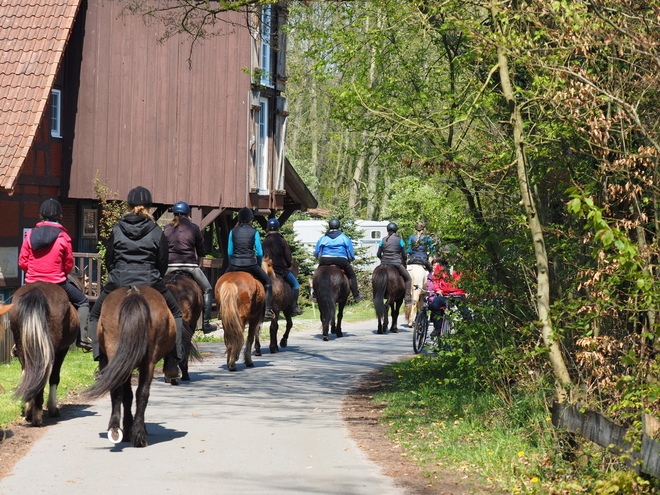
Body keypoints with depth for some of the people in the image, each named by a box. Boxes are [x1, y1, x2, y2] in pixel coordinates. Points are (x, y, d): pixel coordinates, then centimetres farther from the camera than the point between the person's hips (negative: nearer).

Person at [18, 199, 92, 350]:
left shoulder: (30, 235, -3)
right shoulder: (63, 237, -9)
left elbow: (22, 262, 0)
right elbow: (69, 265, -2)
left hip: (32, 282, 3)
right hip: (57, 283, -3)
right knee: (82, 302, 15)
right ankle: (82, 337, 3)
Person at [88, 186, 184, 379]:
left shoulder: (117, 230, 3)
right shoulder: (157, 232, 0)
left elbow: (108, 259, 9)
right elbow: (163, 264, 4)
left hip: (118, 283, 0)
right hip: (150, 283, 0)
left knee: (95, 316, 24)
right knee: (175, 315, 22)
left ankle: (103, 362, 8)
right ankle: (171, 364, 12)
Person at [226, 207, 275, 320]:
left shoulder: (233, 231, 5)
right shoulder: (254, 232, 0)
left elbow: (229, 252, 7)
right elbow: (259, 253, -1)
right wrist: (259, 265, 17)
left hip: (235, 264, 2)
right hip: (250, 264, -2)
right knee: (267, 281, 16)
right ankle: (267, 310, 6)